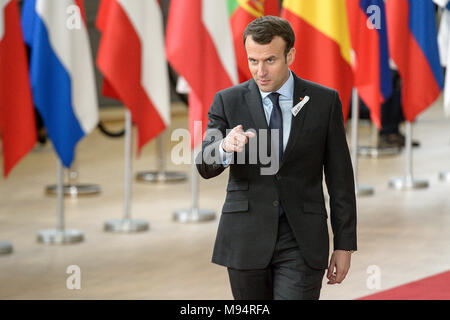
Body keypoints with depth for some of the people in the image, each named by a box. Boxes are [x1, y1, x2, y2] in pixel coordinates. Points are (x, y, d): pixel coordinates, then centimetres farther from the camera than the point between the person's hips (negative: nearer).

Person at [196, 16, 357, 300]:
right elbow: (206, 167, -7)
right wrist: (225, 147, -31)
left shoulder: (324, 101, 0)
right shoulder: (228, 101, 2)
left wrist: (344, 245, 1)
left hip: (301, 244, -2)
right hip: (246, 239, 2)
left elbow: (339, 177, 3)